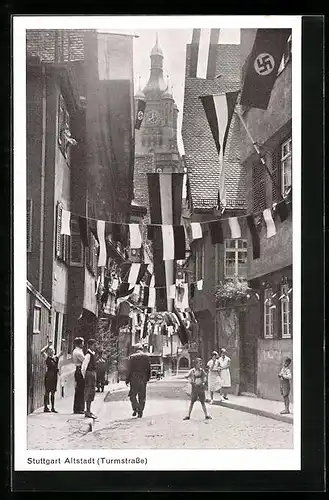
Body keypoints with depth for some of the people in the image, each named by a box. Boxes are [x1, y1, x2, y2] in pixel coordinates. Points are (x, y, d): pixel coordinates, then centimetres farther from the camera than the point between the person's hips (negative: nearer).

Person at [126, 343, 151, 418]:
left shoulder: (132, 357, -3)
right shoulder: (146, 356, 4)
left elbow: (129, 369, -5)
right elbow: (149, 368, 4)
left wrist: (127, 379, 0)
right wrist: (148, 377, 12)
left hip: (134, 378, -2)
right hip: (143, 378, 2)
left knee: (132, 394, 7)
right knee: (142, 396, 7)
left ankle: (135, 409, -11)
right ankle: (140, 412, 6)